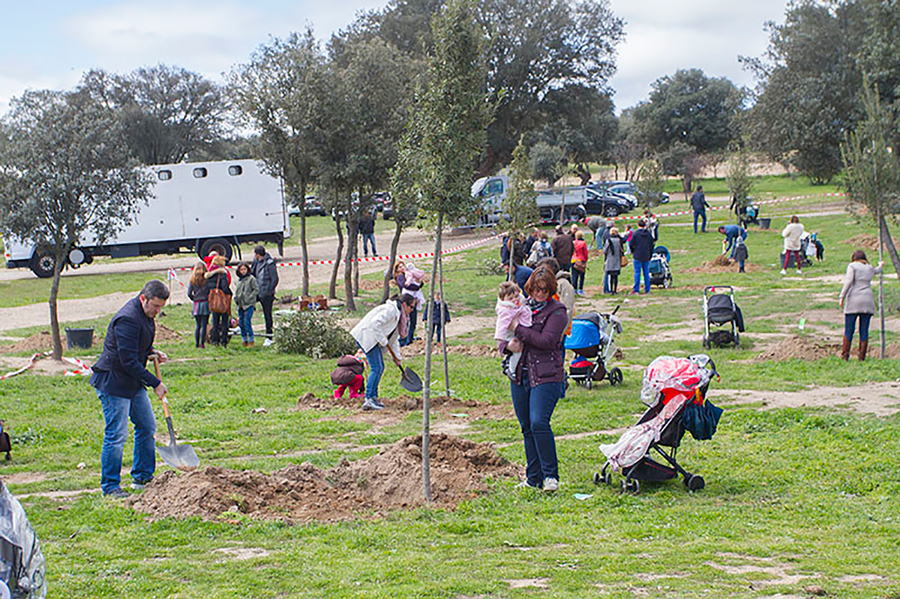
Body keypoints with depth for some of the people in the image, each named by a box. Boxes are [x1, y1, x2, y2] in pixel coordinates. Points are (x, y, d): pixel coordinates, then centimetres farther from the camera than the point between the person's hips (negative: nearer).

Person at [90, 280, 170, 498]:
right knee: (116, 435, -6)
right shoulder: (128, 319, -25)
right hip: (113, 383, -10)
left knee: (147, 427, 12)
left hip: (133, 382, 10)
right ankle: (110, 486, 4)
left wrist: (151, 352, 4)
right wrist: (155, 383, -21)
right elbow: (128, 361, -26)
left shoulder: (146, 314, 6)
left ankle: (142, 478, 24)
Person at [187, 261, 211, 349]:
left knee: (197, 325, 13)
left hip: (196, 305, 2)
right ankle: (202, 343, 0)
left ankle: (197, 343, 11)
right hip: (205, 303, -2)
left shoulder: (192, 280, -1)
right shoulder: (207, 279, -8)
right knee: (204, 325, 2)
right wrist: (208, 299, 7)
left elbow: (189, 293, -1)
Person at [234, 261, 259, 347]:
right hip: (240, 305, 7)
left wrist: (249, 297, -13)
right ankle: (244, 341, 16)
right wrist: (236, 298, 8)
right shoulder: (239, 280, 15)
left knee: (247, 322, -14)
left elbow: (256, 290, -6)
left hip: (249, 304, -7)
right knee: (241, 323, 7)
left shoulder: (251, 278, -4)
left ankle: (251, 341, -5)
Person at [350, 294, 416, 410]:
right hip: (367, 335, -11)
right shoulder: (390, 310, -16)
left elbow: (394, 339, 23)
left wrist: (396, 357, 17)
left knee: (380, 367, 10)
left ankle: (373, 397, 15)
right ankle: (368, 400, -17)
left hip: (373, 339, 11)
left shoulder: (399, 315, 18)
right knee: (377, 368, -14)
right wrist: (384, 342, -20)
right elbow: (375, 323, -26)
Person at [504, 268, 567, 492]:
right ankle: (533, 479, 17)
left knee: (539, 423, -18)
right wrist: (509, 344, -6)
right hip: (520, 376, 6)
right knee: (527, 427, 9)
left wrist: (518, 329, -13)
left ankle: (550, 475, -7)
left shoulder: (557, 311, -4)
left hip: (546, 377, -6)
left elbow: (547, 340, -17)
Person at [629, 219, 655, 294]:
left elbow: (632, 244, -6)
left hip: (637, 257, -4)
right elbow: (652, 245, 9)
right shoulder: (649, 234, 3)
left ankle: (636, 290, -3)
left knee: (637, 273, -1)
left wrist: (633, 252, 13)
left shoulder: (635, 233, -9)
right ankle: (647, 290, 10)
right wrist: (650, 255, 18)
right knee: (646, 273, 8)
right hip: (646, 257, 4)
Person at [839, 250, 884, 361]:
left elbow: (848, 282, -10)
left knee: (849, 330, -1)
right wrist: (881, 266, 64)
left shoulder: (852, 266, 2)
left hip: (854, 301, -3)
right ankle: (862, 356, 3)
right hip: (868, 301, 3)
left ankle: (844, 355, -4)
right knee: (864, 330, 5)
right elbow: (877, 271, 41)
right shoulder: (870, 268, 16)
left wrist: (842, 297, -10)